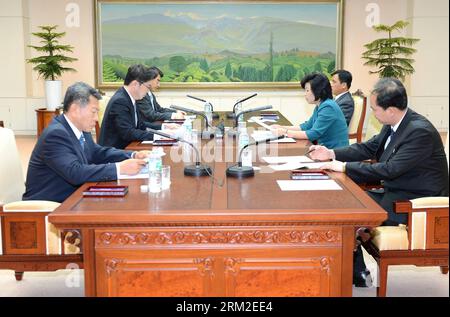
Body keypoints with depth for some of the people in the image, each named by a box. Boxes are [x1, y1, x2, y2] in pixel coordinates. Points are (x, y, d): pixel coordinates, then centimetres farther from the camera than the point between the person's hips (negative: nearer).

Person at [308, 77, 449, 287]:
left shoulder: (420, 131, -25)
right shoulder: (393, 125, 1)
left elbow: (390, 169, -28)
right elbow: (368, 148, 14)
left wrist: (345, 167, -22)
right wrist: (332, 154, 3)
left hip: (416, 201, -9)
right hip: (397, 192, 9)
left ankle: (357, 274, 6)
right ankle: (354, 272, 7)